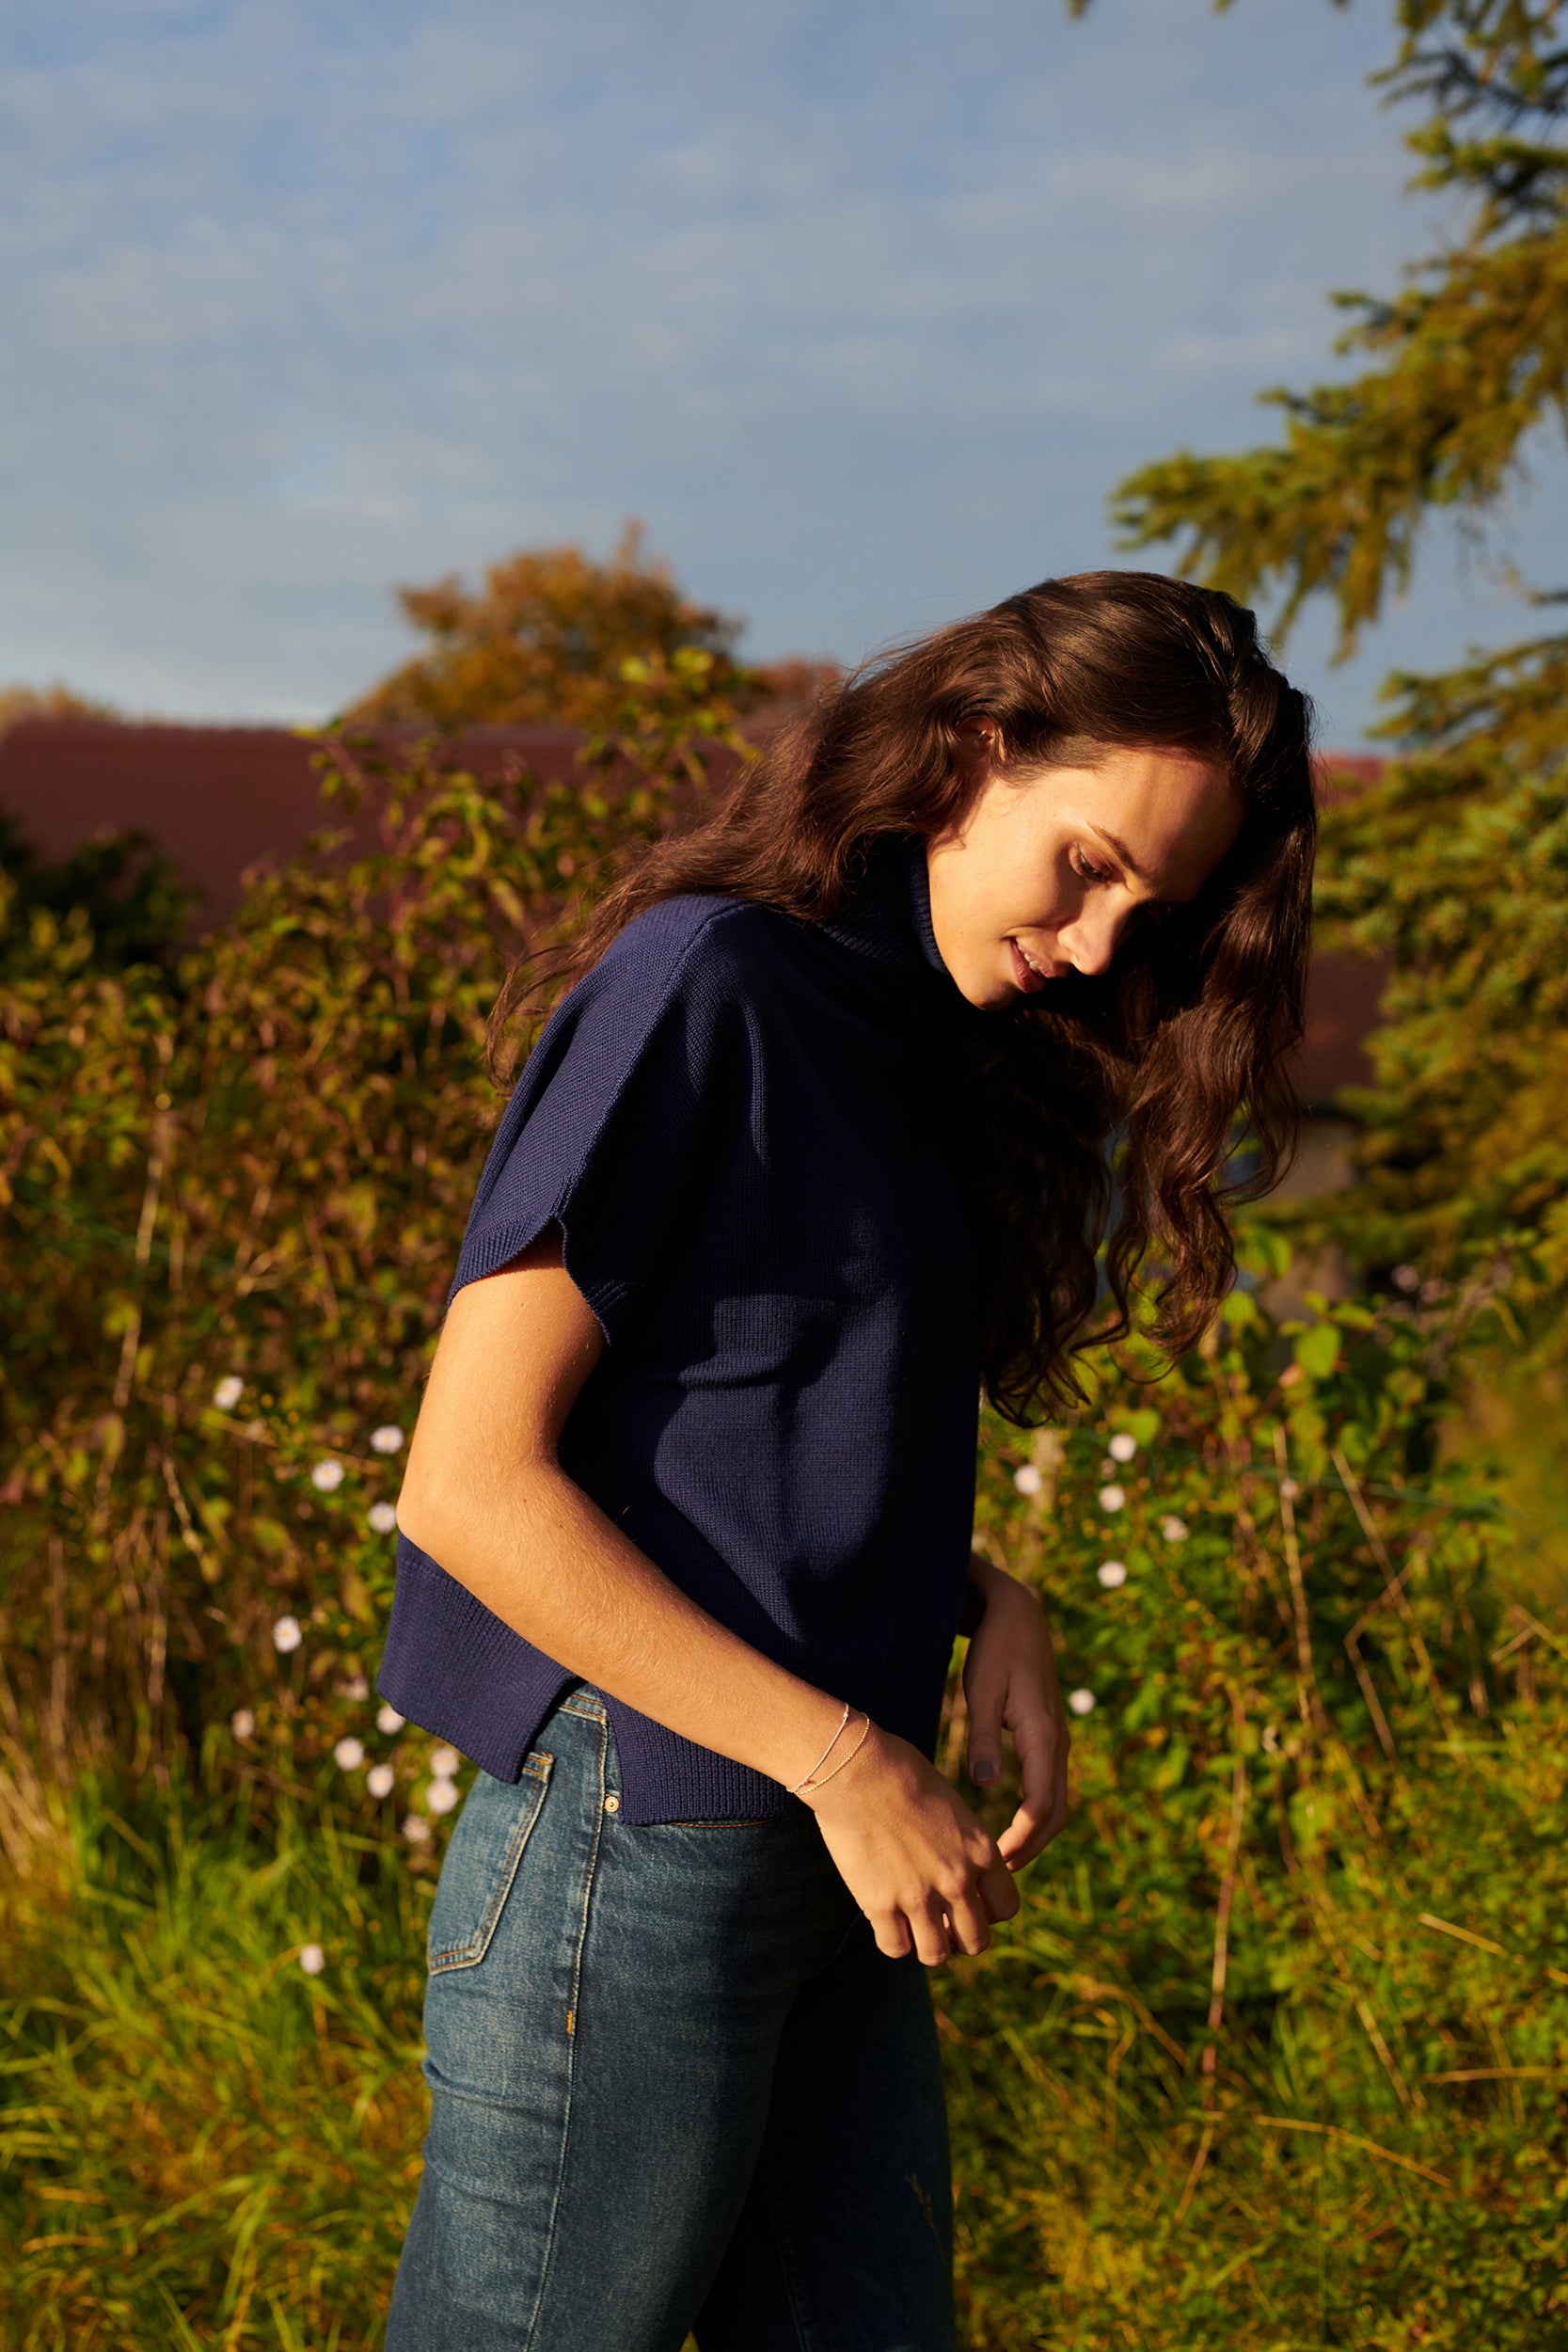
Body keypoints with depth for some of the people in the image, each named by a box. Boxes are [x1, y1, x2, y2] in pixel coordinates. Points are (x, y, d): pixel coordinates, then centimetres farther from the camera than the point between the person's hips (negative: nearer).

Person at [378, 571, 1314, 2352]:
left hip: (839, 1873, 8)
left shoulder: (931, 1046, 13)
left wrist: (983, 1603, -1)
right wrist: (846, 1760, -17)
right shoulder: (703, 986, -13)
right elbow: (468, 1483, -17)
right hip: (634, 1866, -8)